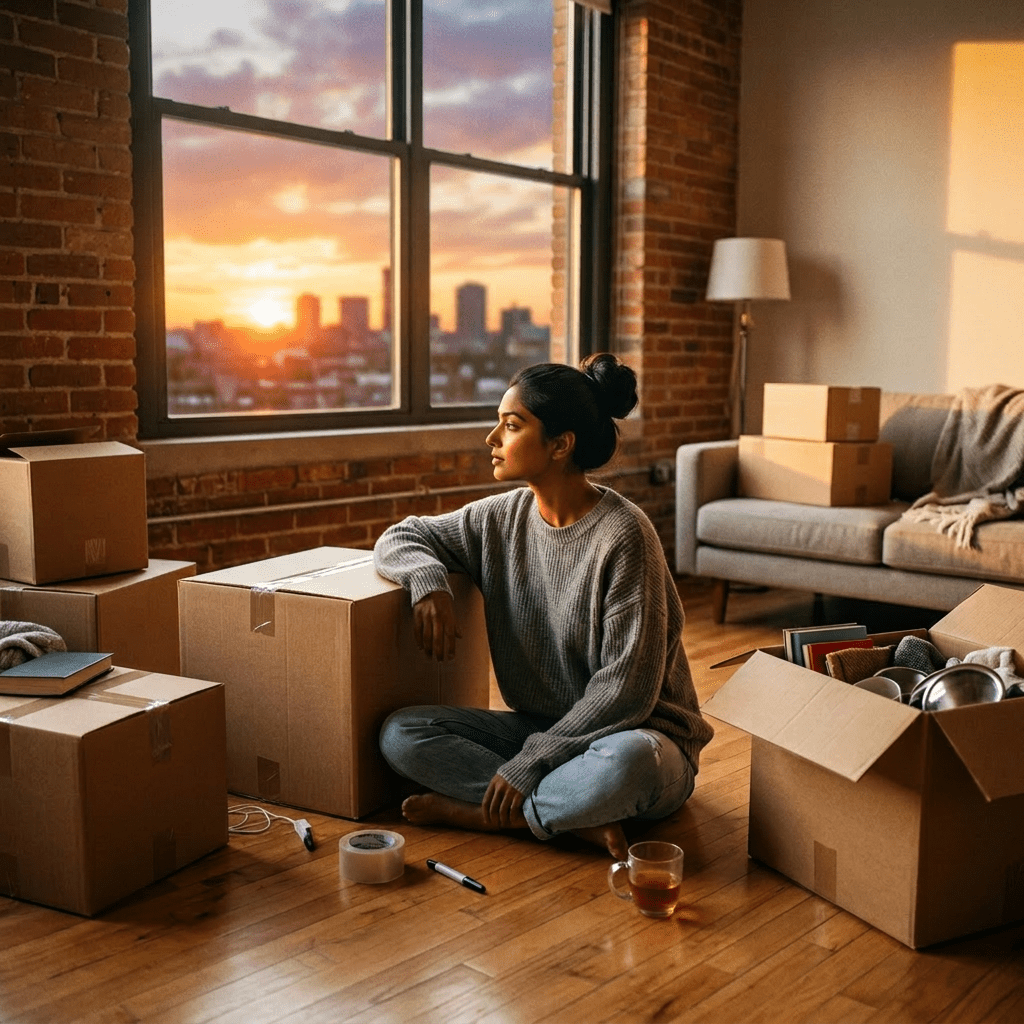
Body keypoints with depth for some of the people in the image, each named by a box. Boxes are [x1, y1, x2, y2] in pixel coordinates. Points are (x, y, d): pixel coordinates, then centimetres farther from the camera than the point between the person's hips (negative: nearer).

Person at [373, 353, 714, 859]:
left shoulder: (623, 535, -19)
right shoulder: (501, 519, 0)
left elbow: (626, 689, -20)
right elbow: (398, 539, 11)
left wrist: (529, 764, -21)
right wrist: (428, 581, -13)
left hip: (633, 731, -6)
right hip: (540, 728, 6)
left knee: (627, 760, -41)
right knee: (399, 733, -13)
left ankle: (476, 810, -16)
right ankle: (580, 816, -17)